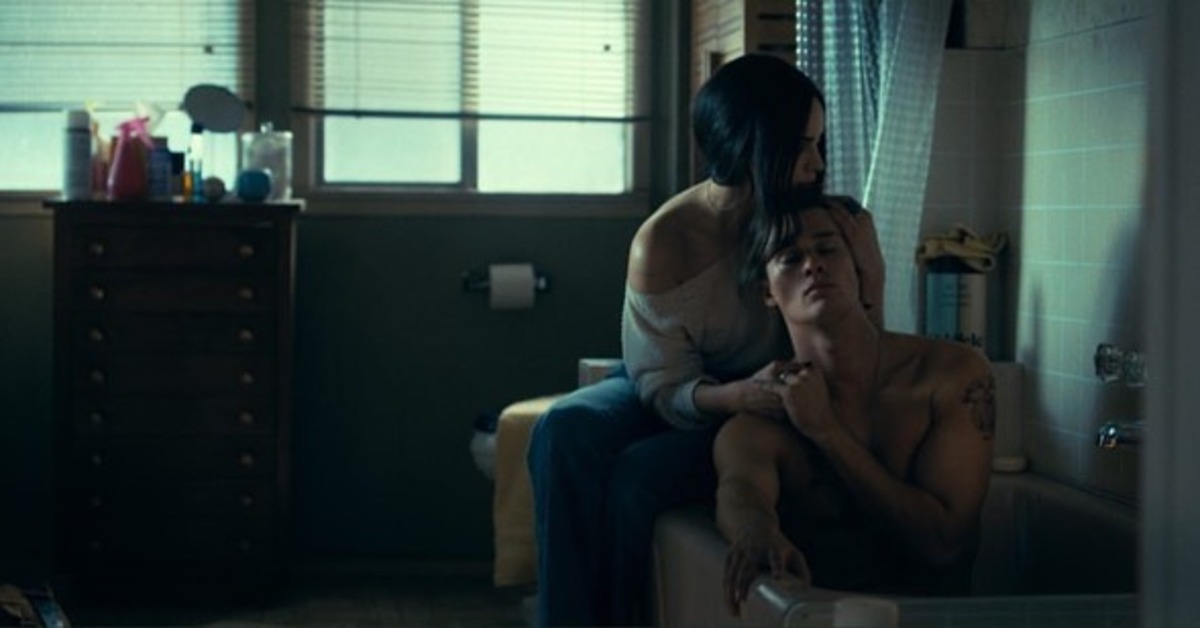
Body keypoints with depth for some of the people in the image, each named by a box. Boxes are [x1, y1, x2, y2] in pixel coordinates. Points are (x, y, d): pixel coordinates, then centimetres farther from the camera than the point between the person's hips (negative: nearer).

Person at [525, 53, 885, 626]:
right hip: (675, 395, 1)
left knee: (640, 471, -29)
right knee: (564, 432, -29)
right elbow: (666, 390, -17)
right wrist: (739, 395, -36)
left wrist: (871, 278, -26)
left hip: (765, 414, -1)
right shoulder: (663, 244, -22)